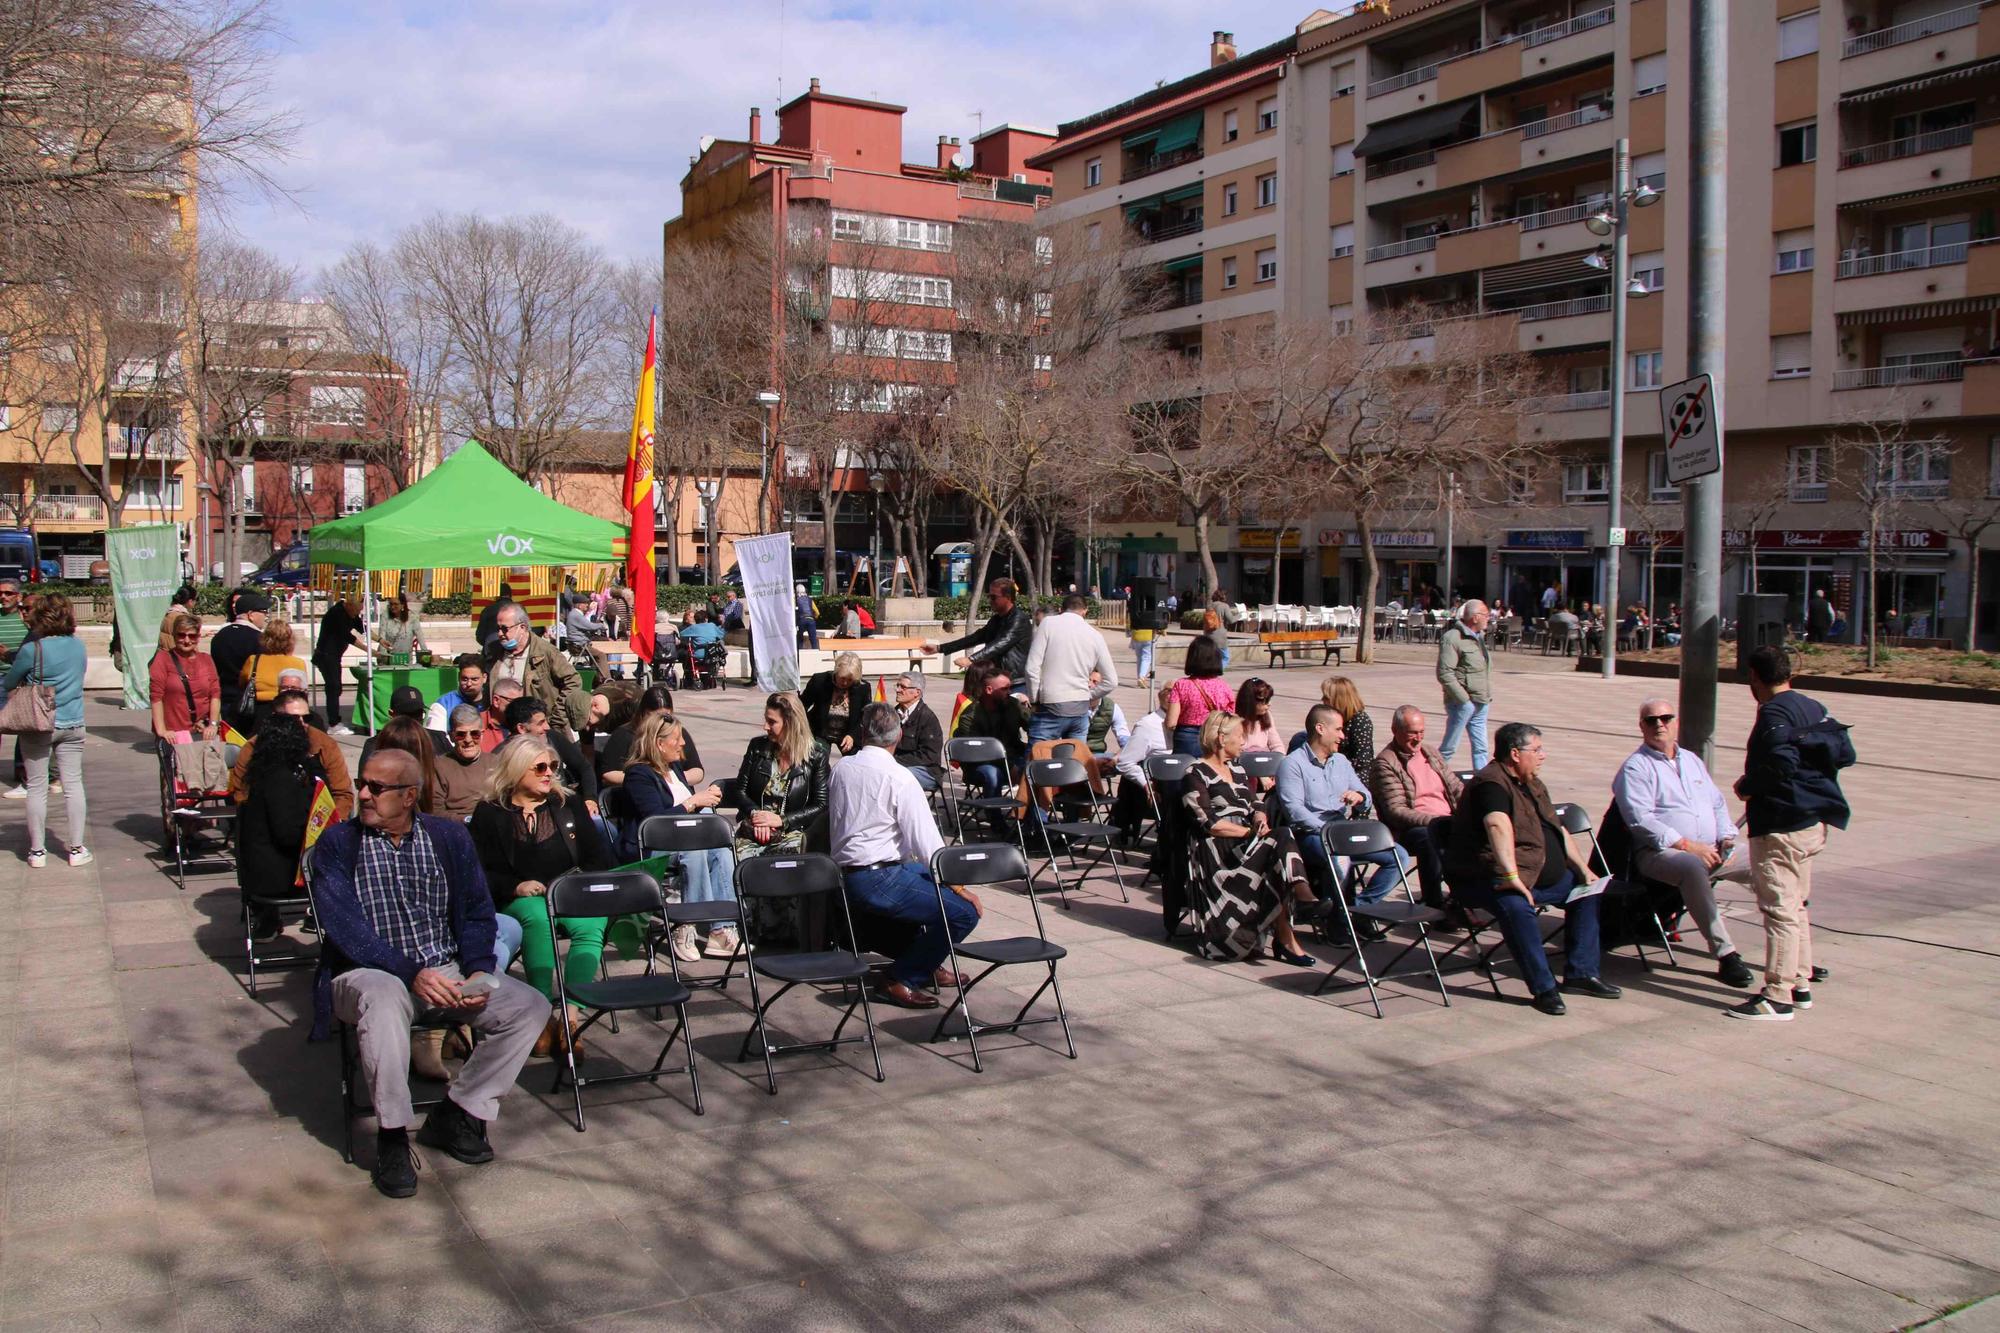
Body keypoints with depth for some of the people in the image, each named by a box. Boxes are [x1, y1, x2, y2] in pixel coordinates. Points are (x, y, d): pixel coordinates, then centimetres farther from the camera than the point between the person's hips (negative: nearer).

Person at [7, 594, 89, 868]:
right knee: (73, 784, 7)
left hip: (37, 727, -3)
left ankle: (37, 851, 11)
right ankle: (77, 849, 9)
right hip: (72, 725, 3)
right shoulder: (78, 645, -3)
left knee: (37, 788, 6)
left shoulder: (32, 650, -15)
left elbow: (9, 682, -4)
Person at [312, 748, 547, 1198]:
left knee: (531, 1006, -15)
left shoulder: (450, 837, 8)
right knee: (385, 999, -39)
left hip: (447, 971, 4)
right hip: (369, 972, -4)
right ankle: (392, 1137, -23)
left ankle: (456, 1113, -2)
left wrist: (478, 971, -13)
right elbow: (344, 926, -13)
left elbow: (477, 913, 7)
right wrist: (411, 973, -25)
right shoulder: (338, 843, -2)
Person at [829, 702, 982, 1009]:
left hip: (845, 875, 9)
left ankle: (926, 967, 32)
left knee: (932, 877, 28)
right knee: (965, 911, -9)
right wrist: (959, 888, -3)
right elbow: (927, 842, -14)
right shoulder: (899, 778, -13)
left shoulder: (841, 770, 8)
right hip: (880, 881, -9)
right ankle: (899, 980, -2)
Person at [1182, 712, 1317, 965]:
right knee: (1281, 839, -30)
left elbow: (1256, 805, 20)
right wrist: (1251, 832, -12)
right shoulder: (1197, 774, 1)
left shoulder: (1236, 769, 26)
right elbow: (1209, 824, -10)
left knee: (1282, 837, -28)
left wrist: (1261, 819, -5)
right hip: (1220, 851, -7)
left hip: (1247, 843, 7)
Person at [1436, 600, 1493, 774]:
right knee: (1449, 747, 0)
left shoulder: (1480, 637, 14)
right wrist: (1464, 698, -19)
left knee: (1481, 748, 10)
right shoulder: (1452, 638, -14)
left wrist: (1488, 695, 14)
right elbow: (1444, 673, -19)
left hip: (1481, 704, 8)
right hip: (1462, 704, -8)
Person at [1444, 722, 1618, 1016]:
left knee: (1584, 890, 9)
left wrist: (1582, 869, 15)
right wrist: (1512, 876, -47)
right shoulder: (1491, 784, -18)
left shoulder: (1532, 784, 16)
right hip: (1484, 879, -10)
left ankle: (1581, 973, 8)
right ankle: (1543, 987, -29)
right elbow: (1498, 825, -37)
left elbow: (1557, 829, 24)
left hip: (1538, 877, 10)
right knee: (1516, 906, -37)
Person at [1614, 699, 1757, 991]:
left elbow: (1718, 803, 24)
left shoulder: (1692, 760, 22)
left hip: (1710, 850, 7)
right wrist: (1688, 845, -18)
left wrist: (1727, 837, 4)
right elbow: (1641, 819, -13)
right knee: (1693, 868, -38)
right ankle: (1726, 956, -38)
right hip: (1660, 852, -7)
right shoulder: (1635, 767, -1)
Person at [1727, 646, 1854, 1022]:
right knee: (1796, 906, 18)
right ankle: (1800, 984, 24)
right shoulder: (1815, 708, 10)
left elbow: (1781, 765, -27)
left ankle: (1777, 997, -5)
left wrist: (1747, 787, -13)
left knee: (1779, 909, -7)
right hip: (1814, 822, 10)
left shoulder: (1774, 713, -16)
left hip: (1781, 825, -10)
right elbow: (1845, 753, 10)